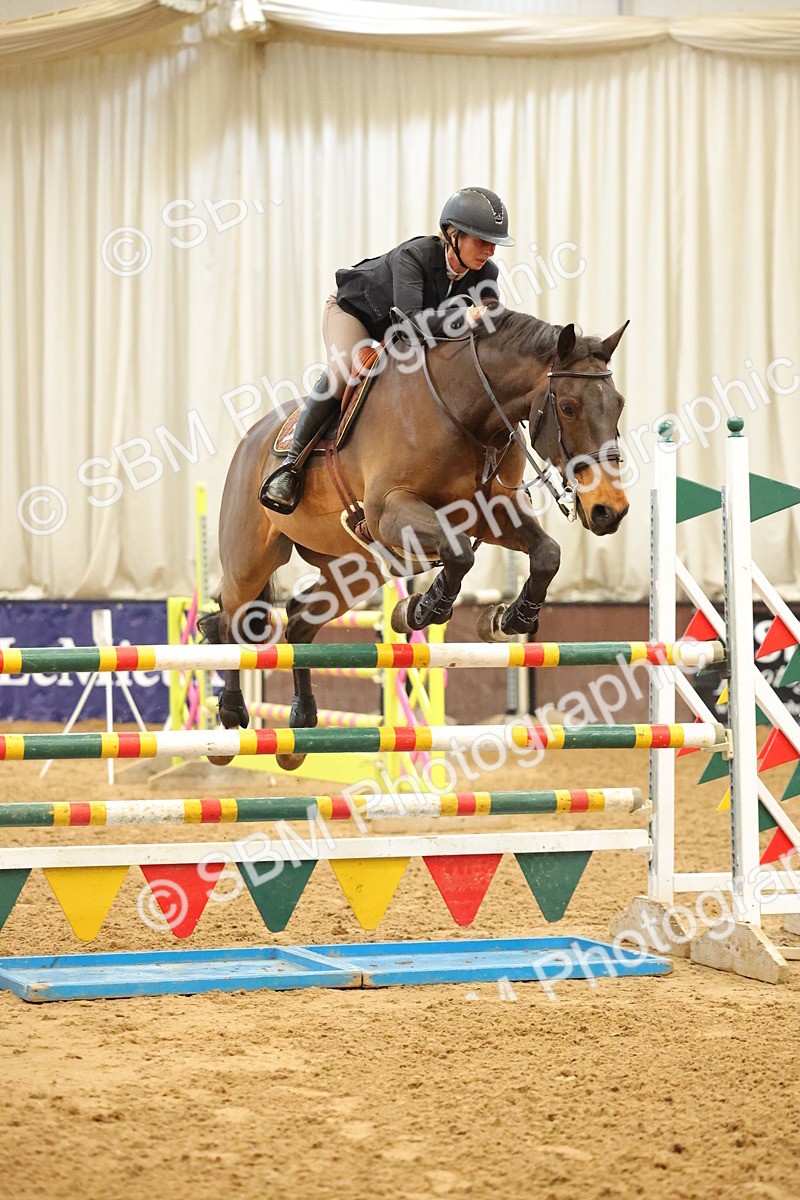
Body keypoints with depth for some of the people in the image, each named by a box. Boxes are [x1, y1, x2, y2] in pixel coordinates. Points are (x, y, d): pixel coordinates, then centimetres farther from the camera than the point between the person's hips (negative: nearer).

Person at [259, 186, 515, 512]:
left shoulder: (485, 275, -20)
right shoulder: (413, 255, -38)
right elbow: (411, 318, -51)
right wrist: (464, 318, -64)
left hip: (396, 335, 7)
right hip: (354, 309, -7)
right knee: (342, 372, -32)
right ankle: (293, 462, -24)